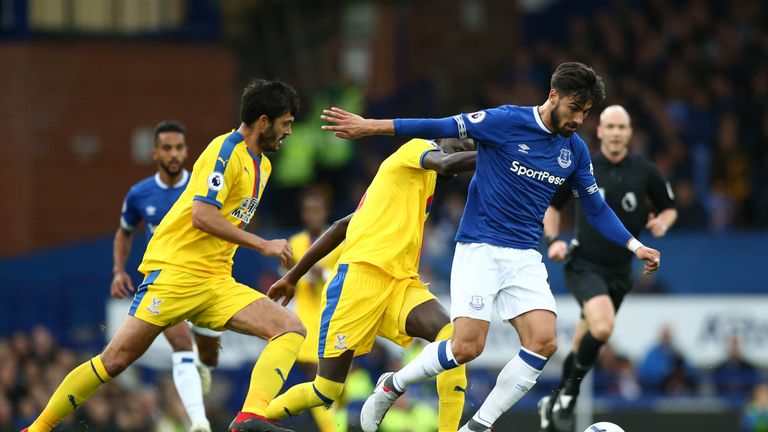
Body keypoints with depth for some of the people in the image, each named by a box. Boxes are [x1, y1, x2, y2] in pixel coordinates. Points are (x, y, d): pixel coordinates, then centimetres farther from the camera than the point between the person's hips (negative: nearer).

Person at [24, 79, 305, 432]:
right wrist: (264, 245, -16)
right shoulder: (226, 151, -9)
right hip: (176, 268, -8)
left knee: (292, 330, -13)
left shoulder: (262, 165, 18)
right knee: (115, 360, -11)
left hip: (216, 282, 8)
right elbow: (202, 216, -20)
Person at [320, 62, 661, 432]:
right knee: (467, 346, -15)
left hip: (525, 258, 5)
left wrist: (635, 246, 9)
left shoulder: (575, 150, 7)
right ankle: (392, 386, 13)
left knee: (543, 342, -14)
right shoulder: (507, 121, -10)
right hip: (479, 250, -5)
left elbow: (596, 209, 18)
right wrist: (368, 126, -11)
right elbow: (443, 128, -10)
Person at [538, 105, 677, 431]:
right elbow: (551, 205, 11)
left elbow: (669, 208, 13)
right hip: (584, 265, -3)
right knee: (602, 327, -28)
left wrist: (662, 222, -9)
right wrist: (553, 240, -5)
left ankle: (556, 402, 31)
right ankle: (569, 393, -10)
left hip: (619, 270, 3)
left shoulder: (645, 171, -1)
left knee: (587, 345, 11)